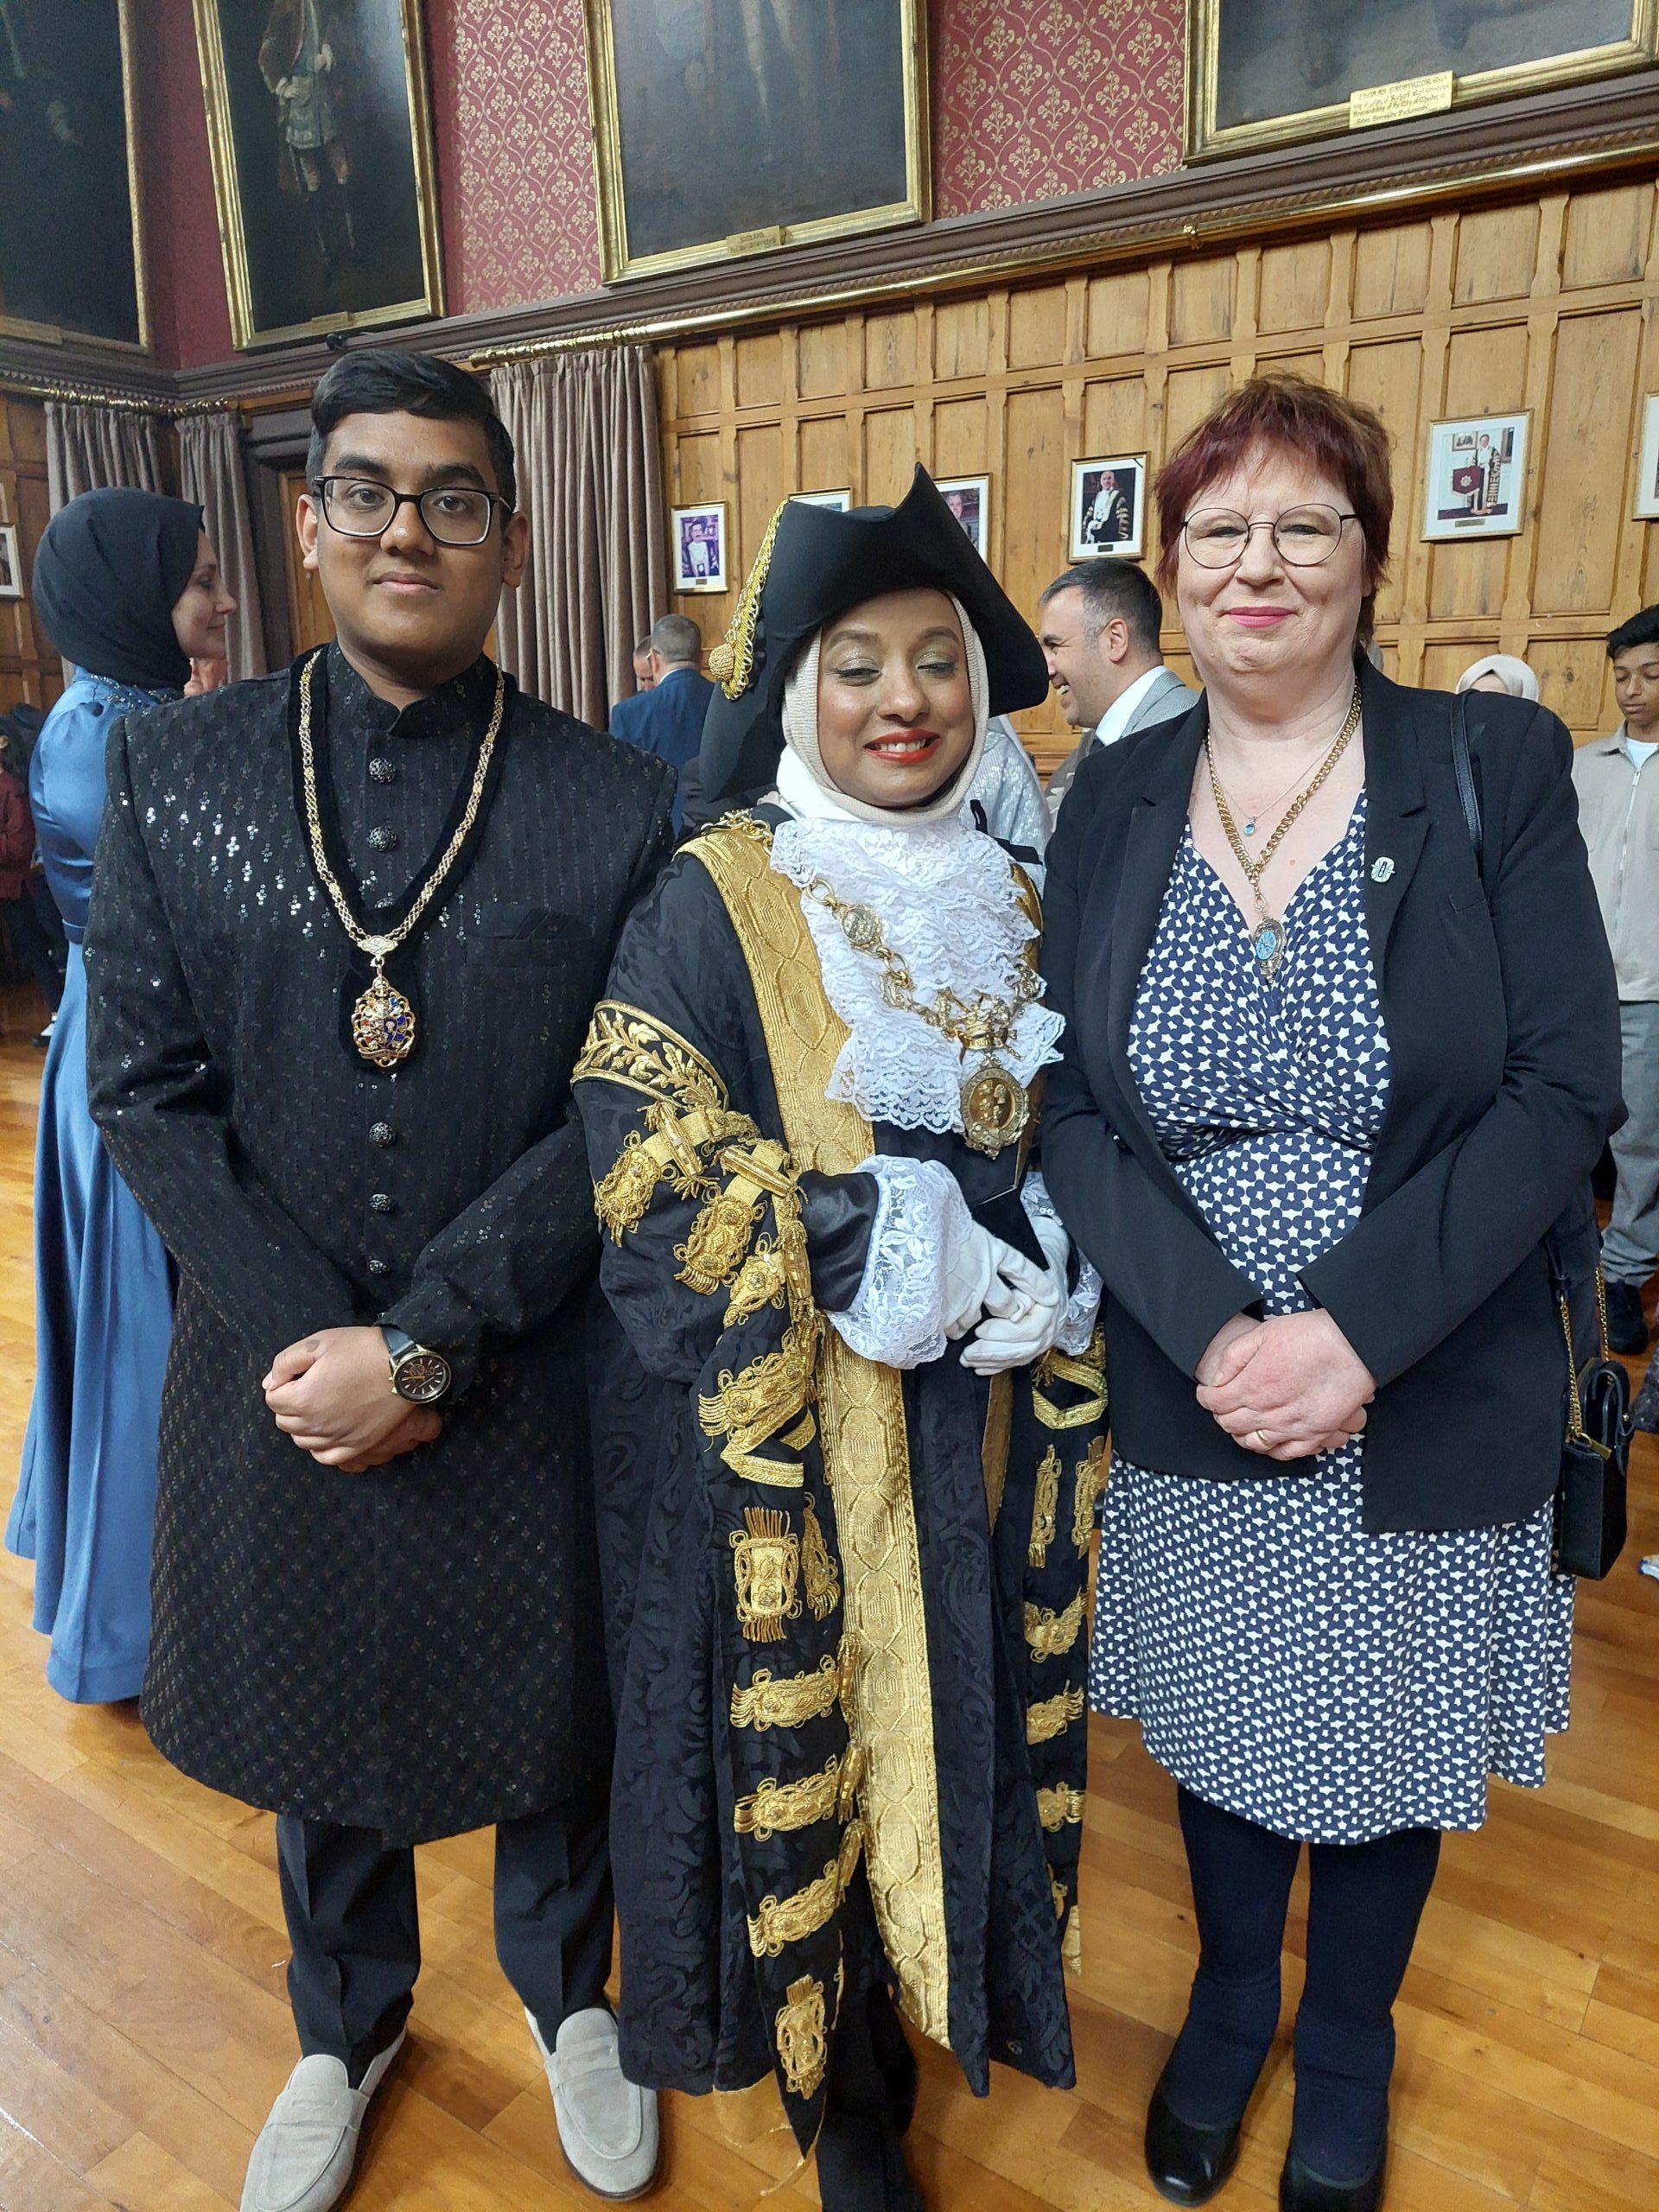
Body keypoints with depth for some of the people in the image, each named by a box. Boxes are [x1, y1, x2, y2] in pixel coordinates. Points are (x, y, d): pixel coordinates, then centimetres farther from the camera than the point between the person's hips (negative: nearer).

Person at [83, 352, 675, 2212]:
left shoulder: (619, 806, -9)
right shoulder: (172, 770, -3)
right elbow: (144, 1088, -4)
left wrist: (423, 1346, -15)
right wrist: (306, 1336, -12)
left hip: (523, 1382, -1)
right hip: (273, 1370, 2)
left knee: (548, 1716, 19)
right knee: (314, 1722, 22)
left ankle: (568, 1995, 51)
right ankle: (346, 2025, 53)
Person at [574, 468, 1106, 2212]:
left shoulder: (1012, 907, 7)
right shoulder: (708, 905, -9)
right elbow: (651, 1177, -16)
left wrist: (1012, 1263, -9)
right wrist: (898, 1253, -19)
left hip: (975, 1434, 5)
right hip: (786, 1429, -4)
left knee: (957, 1725, 17)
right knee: (810, 1742, 9)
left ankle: (919, 1996, 44)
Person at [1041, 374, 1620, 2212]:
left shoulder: (1494, 769, -7)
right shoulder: (1111, 800, -1)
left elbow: (1562, 1091, -12)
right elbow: (1068, 1105, -5)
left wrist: (1354, 1329, -21)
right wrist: (1213, 1328, -18)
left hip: (1433, 1410, -1)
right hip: (1188, 1402, 2)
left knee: (1385, 1751, 18)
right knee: (1225, 1736, 20)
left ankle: (1346, 2048, 49)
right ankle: (1228, 2006, 51)